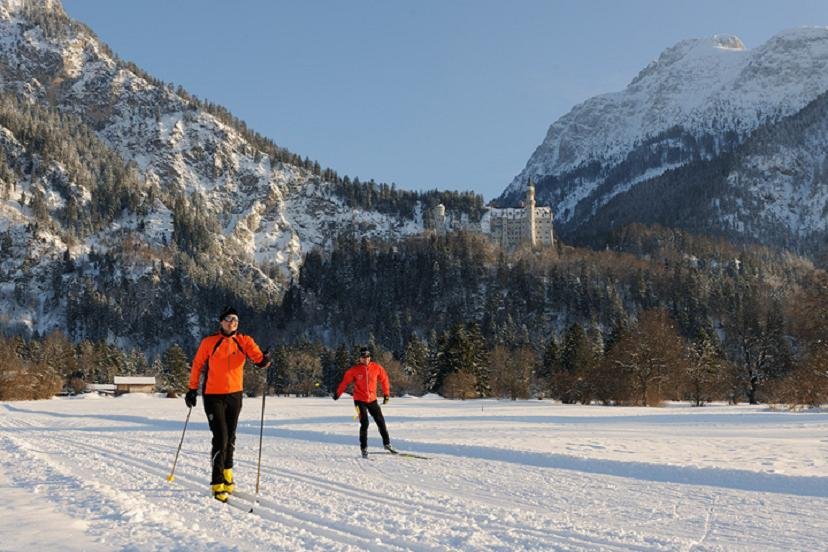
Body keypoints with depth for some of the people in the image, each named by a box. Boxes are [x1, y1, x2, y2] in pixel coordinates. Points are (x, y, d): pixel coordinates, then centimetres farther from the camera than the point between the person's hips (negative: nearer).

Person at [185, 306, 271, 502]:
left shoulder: (244, 341, 2)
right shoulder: (209, 342, -3)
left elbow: (257, 356, -13)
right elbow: (197, 365, 5)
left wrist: (264, 361, -35)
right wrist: (192, 389, 6)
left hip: (235, 395, 3)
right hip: (214, 396, -3)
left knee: (230, 437, 15)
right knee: (220, 437, -11)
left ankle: (227, 473, 34)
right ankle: (218, 484, -6)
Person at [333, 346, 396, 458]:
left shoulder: (376, 368, -4)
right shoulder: (354, 370, -9)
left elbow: (384, 379, 8)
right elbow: (345, 381, 0)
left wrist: (386, 394, 11)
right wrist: (337, 393, 5)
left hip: (372, 400, 3)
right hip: (359, 400, -3)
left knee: (381, 422, 9)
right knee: (364, 424, -10)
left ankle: (387, 444, 26)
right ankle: (364, 448, 3)